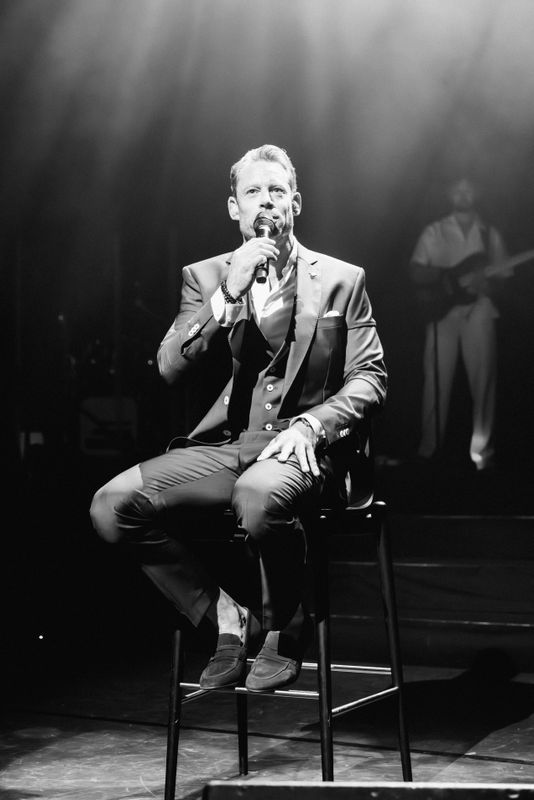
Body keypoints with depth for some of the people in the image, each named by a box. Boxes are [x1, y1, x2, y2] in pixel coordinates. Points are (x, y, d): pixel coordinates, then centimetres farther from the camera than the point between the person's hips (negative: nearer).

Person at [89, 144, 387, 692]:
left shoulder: (341, 279, 10)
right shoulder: (204, 278, 14)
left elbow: (369, 377, 4)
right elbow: (170, 369, 2)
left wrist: (312, 424, -15)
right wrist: (229, 293, -9)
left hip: (300, 446, -3)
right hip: (225, 442, 3)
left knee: (259, 495, -39)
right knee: (112, 505, -19)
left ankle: (284, 632, -9)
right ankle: (228, 620, -4)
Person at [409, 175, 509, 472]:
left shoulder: (490, 233, 14)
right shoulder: (434, 232, 10)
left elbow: (505, 273, 12)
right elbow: (416, 271, 3)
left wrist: (486, 280, -10)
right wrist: (450, 278, -14)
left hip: (479, 311, 1)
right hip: (442, 311, -1)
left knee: (483, 380, -5)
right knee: (437, 379, -4)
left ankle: (483, 451, -2)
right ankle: (429, 447, 3)